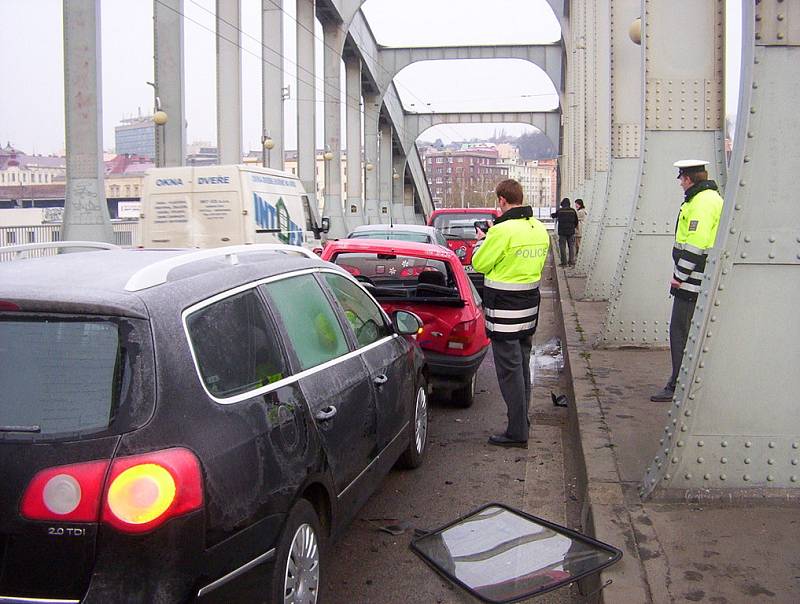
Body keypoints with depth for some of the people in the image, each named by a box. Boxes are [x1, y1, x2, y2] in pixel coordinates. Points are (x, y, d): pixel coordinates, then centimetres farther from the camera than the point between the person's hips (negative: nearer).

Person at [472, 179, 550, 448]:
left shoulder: (503, 231, -19)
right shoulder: (539, 229, 6)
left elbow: (480, 264, -10)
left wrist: (481, 240, 10)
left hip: (504, 308, -8)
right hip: (529, 304, 8)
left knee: (509, 369, -3)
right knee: (523, 364, 18)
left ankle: (517, 432, 1)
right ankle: (522, 421, 29)